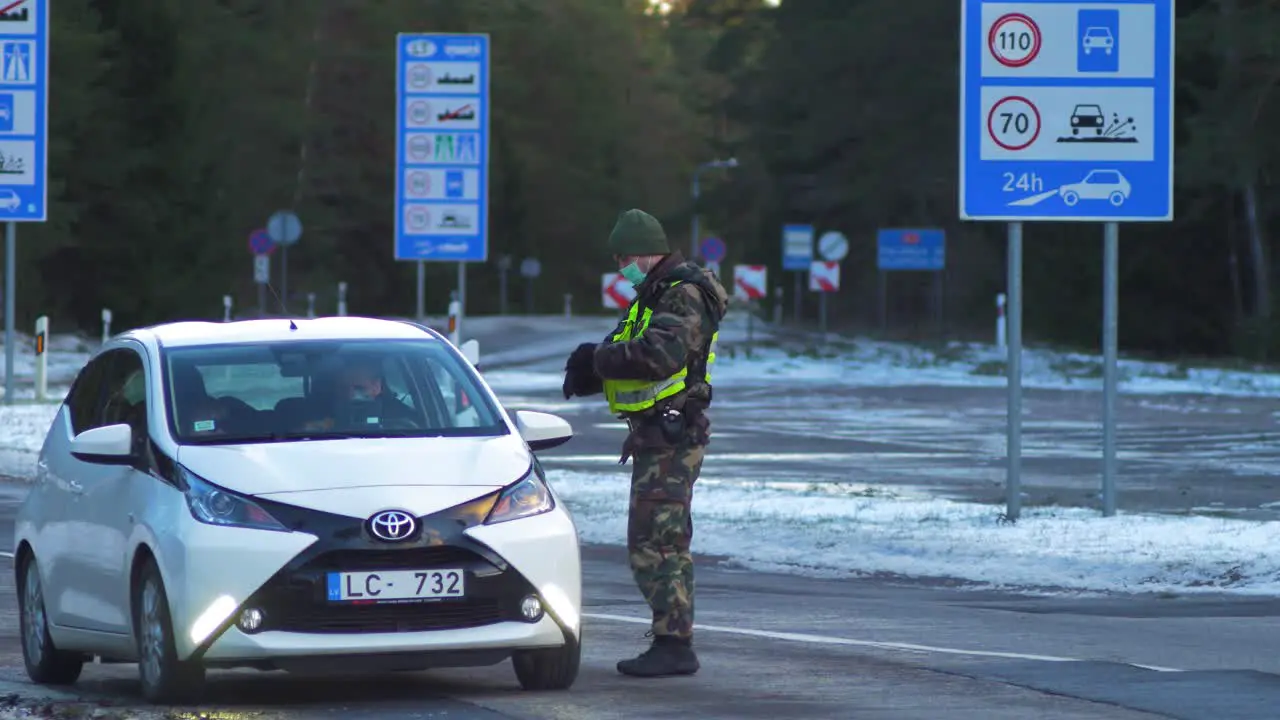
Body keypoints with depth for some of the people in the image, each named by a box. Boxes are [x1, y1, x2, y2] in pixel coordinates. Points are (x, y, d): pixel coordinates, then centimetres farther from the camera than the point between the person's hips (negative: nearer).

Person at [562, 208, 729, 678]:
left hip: (671, 438, -11)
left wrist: (600, 359, -19)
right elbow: (630, 353, 16)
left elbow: (661, 354, -30)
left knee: (653, 542, -13)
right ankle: (674, 643, 19)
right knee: (665, 542, 14)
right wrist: (591, 364, -6)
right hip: (658, 436, 11)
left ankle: (673, 644, -13)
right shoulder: (657, 296, 19)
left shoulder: (685, 297, -15)